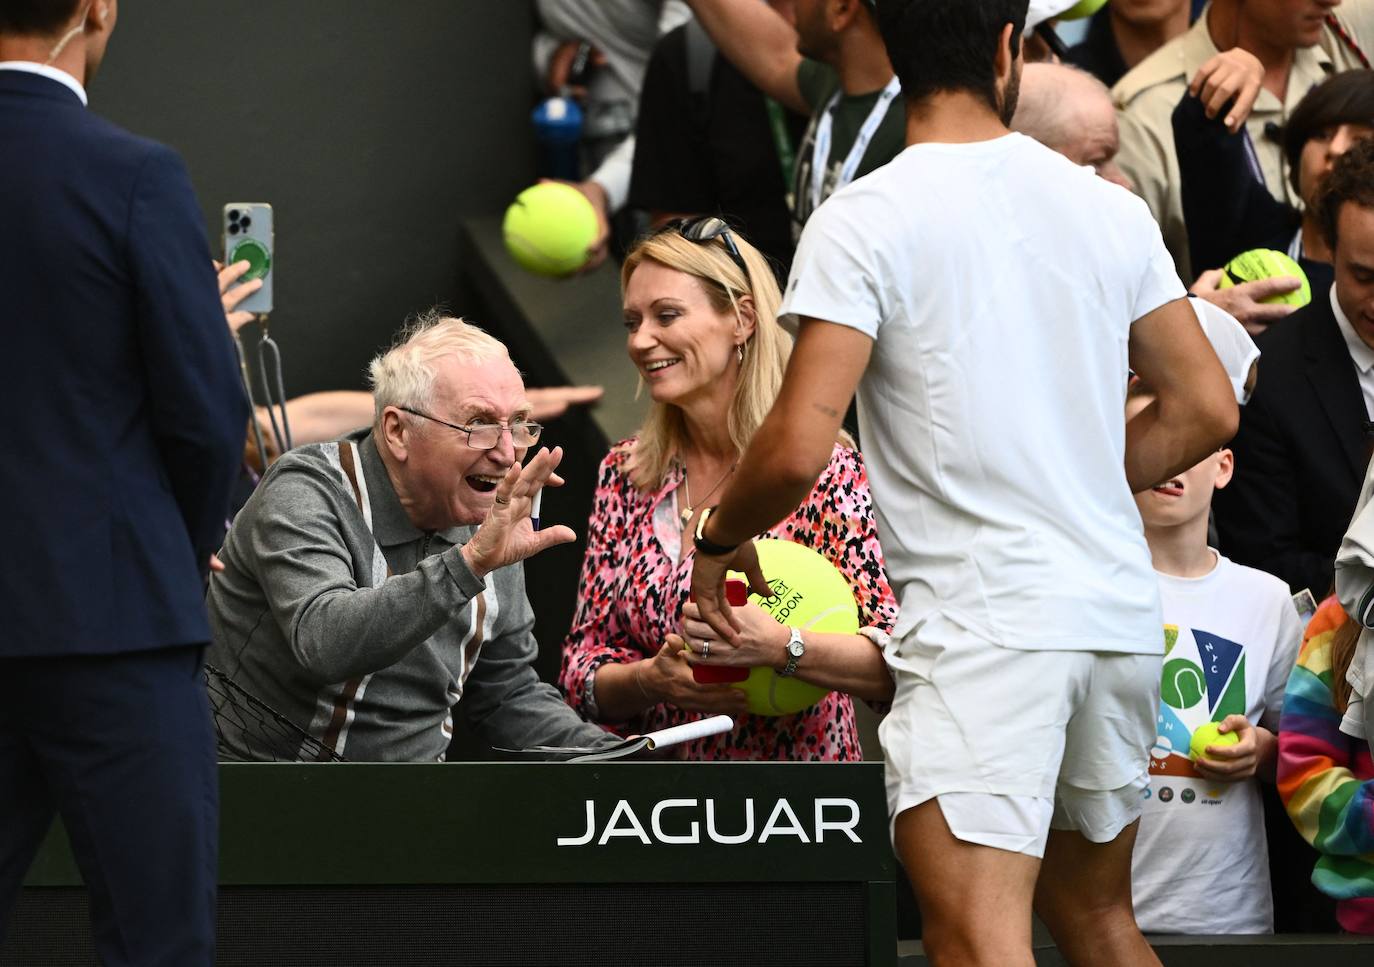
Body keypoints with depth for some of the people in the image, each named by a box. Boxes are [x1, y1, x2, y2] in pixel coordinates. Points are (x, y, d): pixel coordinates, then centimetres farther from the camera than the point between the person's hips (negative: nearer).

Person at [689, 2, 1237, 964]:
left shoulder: (862, 221, -7)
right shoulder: (1111, 209, 9)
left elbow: (797, 449, -13)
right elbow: (1207, 408, 13)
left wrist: (719, 539, 7)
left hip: (980, 621, -6)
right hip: (1119, 612, 6)